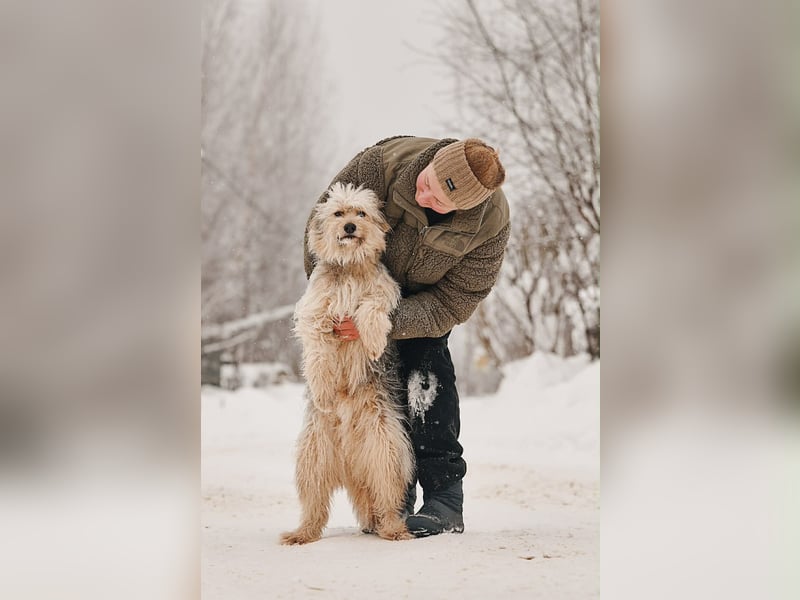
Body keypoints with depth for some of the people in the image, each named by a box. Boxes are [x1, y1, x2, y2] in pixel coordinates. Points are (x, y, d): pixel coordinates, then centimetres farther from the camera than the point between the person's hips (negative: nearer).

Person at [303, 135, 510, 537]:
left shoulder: (491, 224, -34)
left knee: (425, 375, -20)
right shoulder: (382, 163, -36)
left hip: (423, 302, -1)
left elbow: (453, 303, -28)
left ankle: (445, 501, -18)